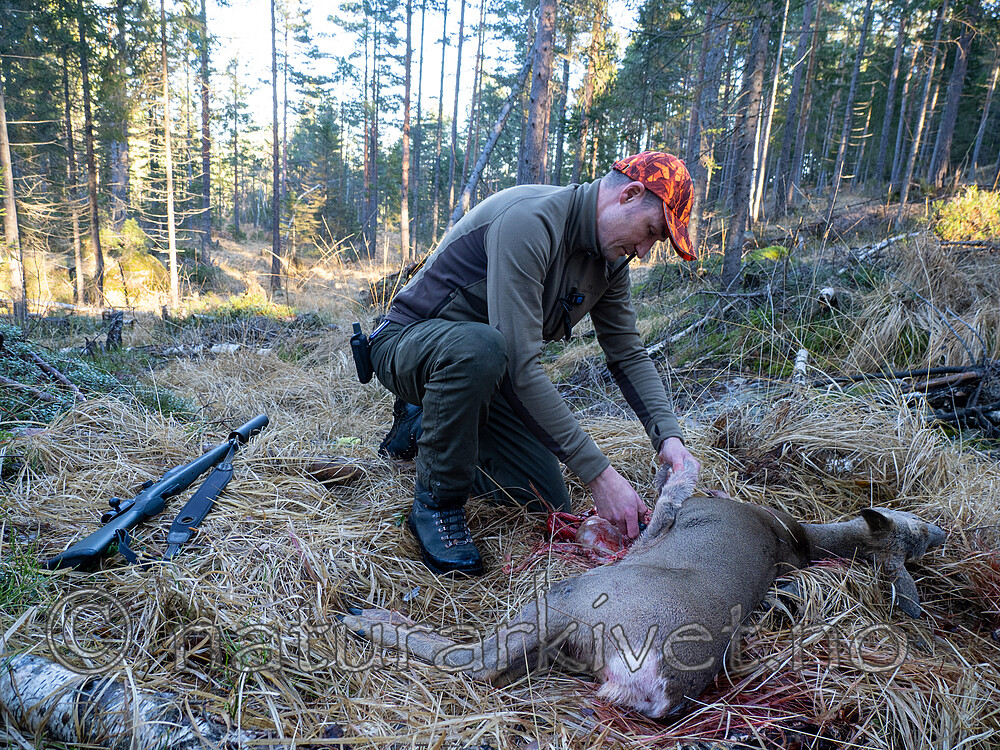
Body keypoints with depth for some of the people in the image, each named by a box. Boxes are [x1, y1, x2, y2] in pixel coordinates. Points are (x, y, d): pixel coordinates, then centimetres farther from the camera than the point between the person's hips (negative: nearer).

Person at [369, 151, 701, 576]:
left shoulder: (611, 260, -2)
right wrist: (599, 473, -34)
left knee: (549, 503, 1)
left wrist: (668, 435, -15)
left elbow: (629, 354, 3)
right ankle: (436, 502, -18)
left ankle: (430, 426, 21)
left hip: (482, 369, 8)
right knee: (479, 346, -43)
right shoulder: (529, 221, -31)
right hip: (408, 344, -7)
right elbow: (521, 369, -36)